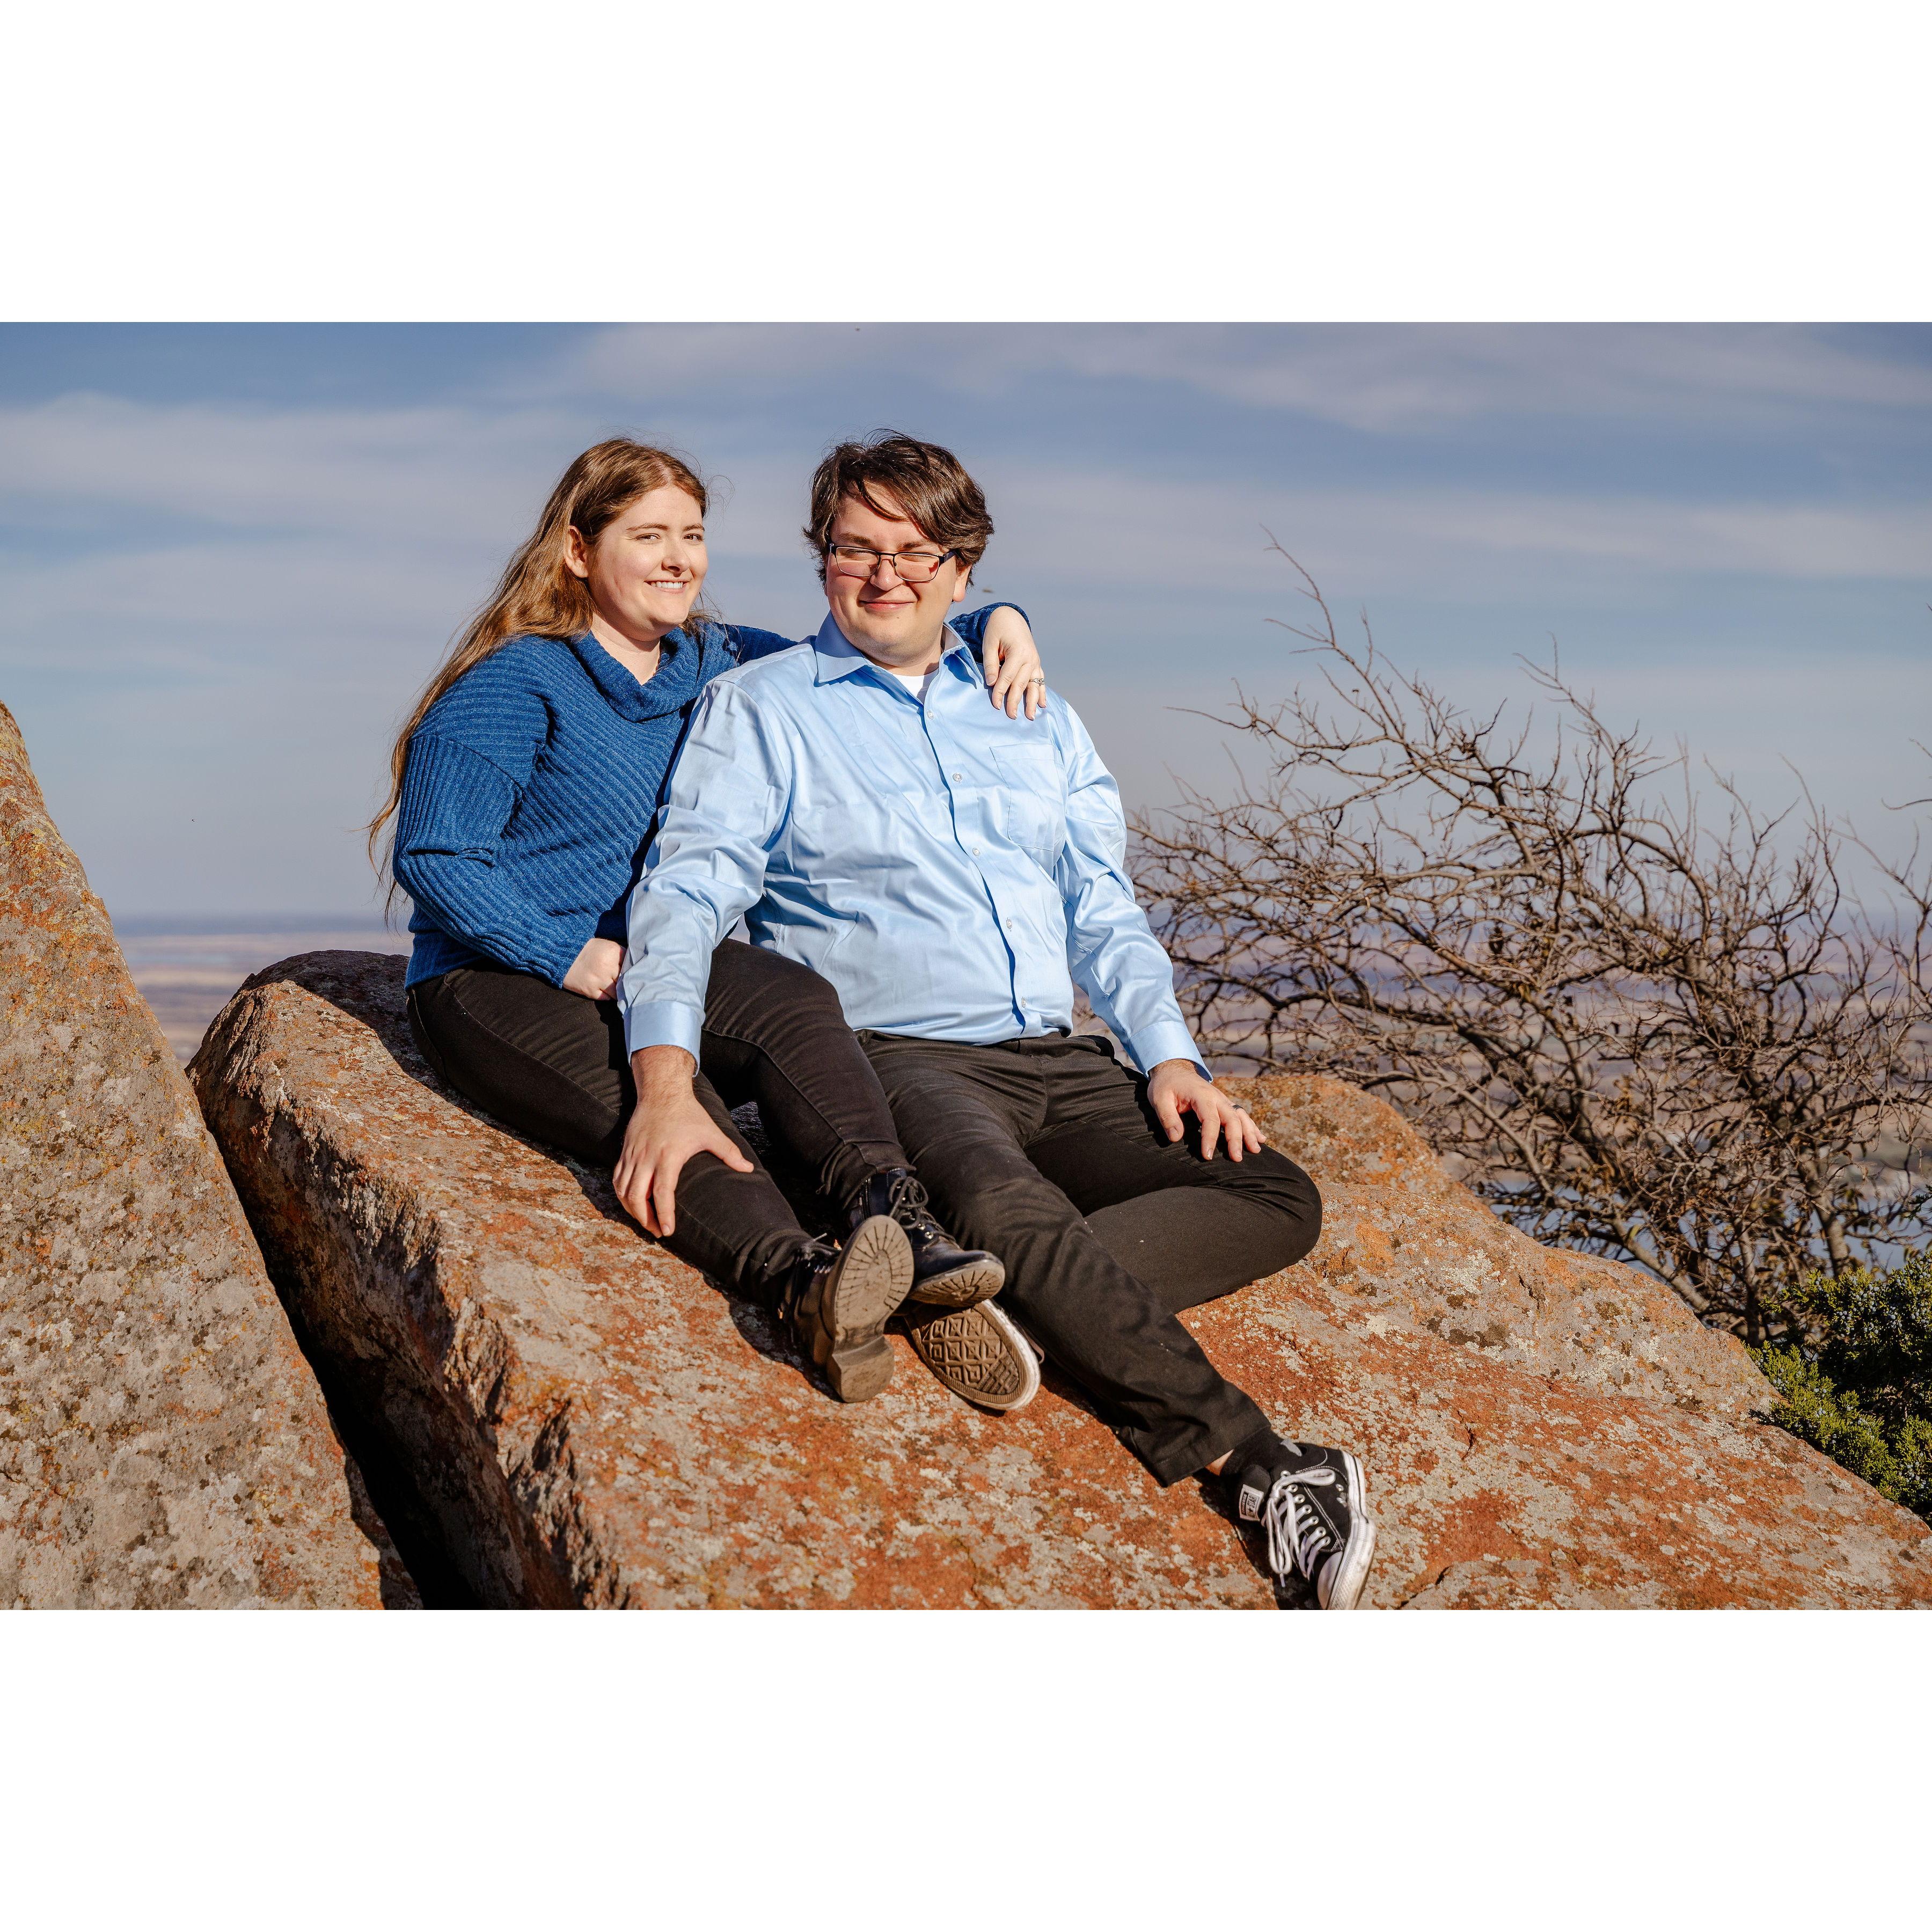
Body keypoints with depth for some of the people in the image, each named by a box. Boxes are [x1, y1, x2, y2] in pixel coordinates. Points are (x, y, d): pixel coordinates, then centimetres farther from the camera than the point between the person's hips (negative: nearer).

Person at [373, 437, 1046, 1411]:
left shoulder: (713, 663, 14)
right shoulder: (516, 682, -5)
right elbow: (434, 857, -10)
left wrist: (992, 625, 4)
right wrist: (573, 955, -18)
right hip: (500, 982, -5)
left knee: (792, 1000, -29)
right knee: (647, 1090, -37)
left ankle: (903, 1229, -52)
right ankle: (800, 1281, -62)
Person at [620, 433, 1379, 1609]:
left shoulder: (1037, 720, 24)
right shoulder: (760, 708, 10)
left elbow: (1105, 911, 23)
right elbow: (685, 895, -3)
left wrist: (1170, 1056, 4)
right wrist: (669, 1083, -22)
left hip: (1063, 1065, 5)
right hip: (897, 1059, -5)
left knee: (1279, 1201, -18)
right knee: (1010, 1208, -37)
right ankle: (1259, 1468, -34)